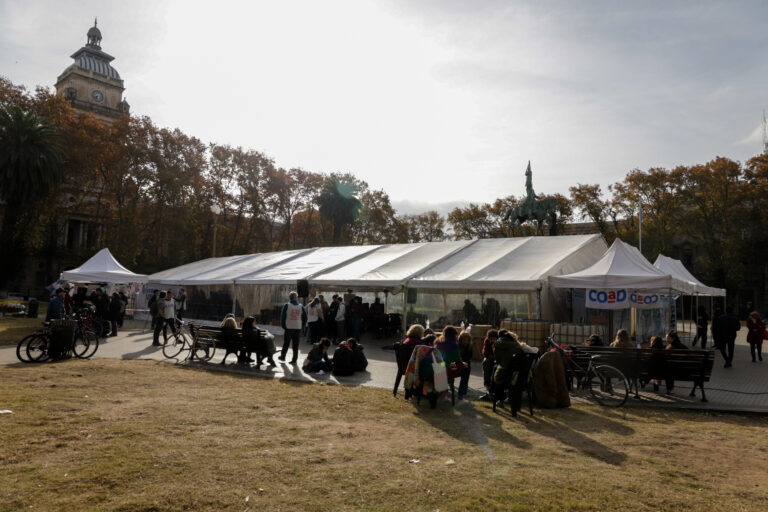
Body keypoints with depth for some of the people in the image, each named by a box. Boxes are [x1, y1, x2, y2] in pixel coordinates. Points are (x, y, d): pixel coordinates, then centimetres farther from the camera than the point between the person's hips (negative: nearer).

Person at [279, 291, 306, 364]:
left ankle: (282, 356, 28)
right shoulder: (301, 306, 3)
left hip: (289, 327, -2)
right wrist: (302, 326, 12)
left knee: (286, 343, 14)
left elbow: (283, 316, -4)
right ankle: (294, 360, 6)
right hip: (298, 328, 2)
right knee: (296, 344, 6)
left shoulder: (287, 305, -5)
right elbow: (305, 318, 5)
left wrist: (283, 326, 6)